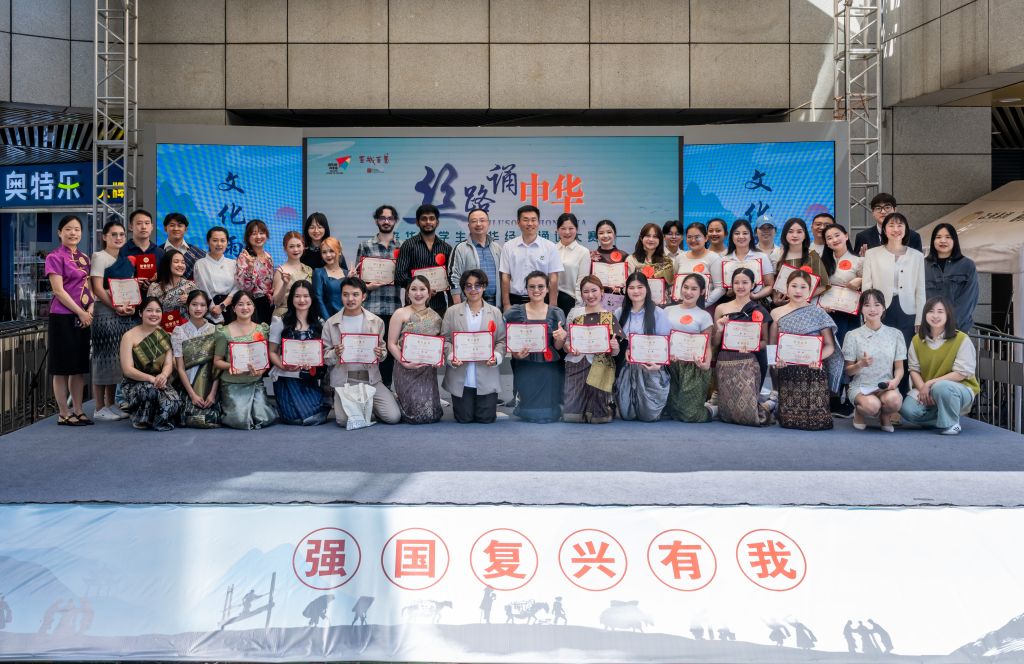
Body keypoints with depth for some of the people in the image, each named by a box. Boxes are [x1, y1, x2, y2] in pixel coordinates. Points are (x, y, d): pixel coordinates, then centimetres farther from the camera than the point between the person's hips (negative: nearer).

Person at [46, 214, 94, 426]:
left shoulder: (84, 258, 14)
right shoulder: (55, 257, -6)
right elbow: (58, 291, -12)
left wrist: (90, 310, -3)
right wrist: (80, 312, -14)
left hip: (83, 318, 7)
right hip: (63, 317, -7)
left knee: (80, 367, 9)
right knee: (62, 368, -1)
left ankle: (78, 411, 16)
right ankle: (64, 414, 4)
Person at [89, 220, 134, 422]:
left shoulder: (126, 260, 16)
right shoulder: (99, 257, -4)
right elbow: (97, 288, -12)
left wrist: (131, 306, -1)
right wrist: (116, 307, -18)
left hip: (126, 314, 7)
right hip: (105, 312, -7)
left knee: (117, 359, 9)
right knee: (104, 357, -6)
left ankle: (111, 404, 17)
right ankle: (99, 408, -2)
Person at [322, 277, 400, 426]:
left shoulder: (376, 322, 4)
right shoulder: (331, 324, 2)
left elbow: (384, 350, 10)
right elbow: (325, 357, 4)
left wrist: (380, 354, -13)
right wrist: (335, 354, -18)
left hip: (371, 379, 1)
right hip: (343, 380, -1)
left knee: (393, 417, -14)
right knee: (344, 420, -23)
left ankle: (368, 405, 18)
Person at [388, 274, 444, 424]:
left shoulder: (435, 316, 9)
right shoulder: (400, 314, -2)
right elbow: (391, 344, -5)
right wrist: (405, 363, -18)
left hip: (428, 370, 4)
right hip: (406, 370, -4)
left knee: (432, 415, 2)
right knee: (418, 415, -8)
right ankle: (397, 400, 24)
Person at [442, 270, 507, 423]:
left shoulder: (495, 312, 8)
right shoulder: (452, 312, 6)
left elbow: (502, 340, 4)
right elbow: (445, 339, 2)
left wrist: (496, 356, -15)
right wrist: (451, 356, -16)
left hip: (486, 377, 0)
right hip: (460, 377, 0)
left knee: (486, 418, 0)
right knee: (464, 418, 2)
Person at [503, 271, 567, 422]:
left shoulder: (556, 314, 4)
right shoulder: (515, 313, 1)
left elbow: (558, 347, 3)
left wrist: (562, 337, -18)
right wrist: (515, 353, -13)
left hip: (550, 371, 1)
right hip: (525, 369, -1)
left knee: (550, 415, -4)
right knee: (529, 414, -4)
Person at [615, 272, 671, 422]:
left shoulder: (658, 313, -2)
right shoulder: (620, 314, 10)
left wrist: (658, 364, -22)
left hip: (650, 369, -3)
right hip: (626, 369, 3)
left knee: (648, 415, -5)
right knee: (626, 415, -1)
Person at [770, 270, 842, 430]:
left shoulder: (817, 313, 4)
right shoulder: (777, 313, 9)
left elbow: (830, 345, 3)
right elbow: (772, 345, 10)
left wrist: (818, 358, -17)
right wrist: (776, 359, -11)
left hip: (813, 370, -1)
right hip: (787, 371, 1)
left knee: (815, 419, -7)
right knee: (788, 420, -3)